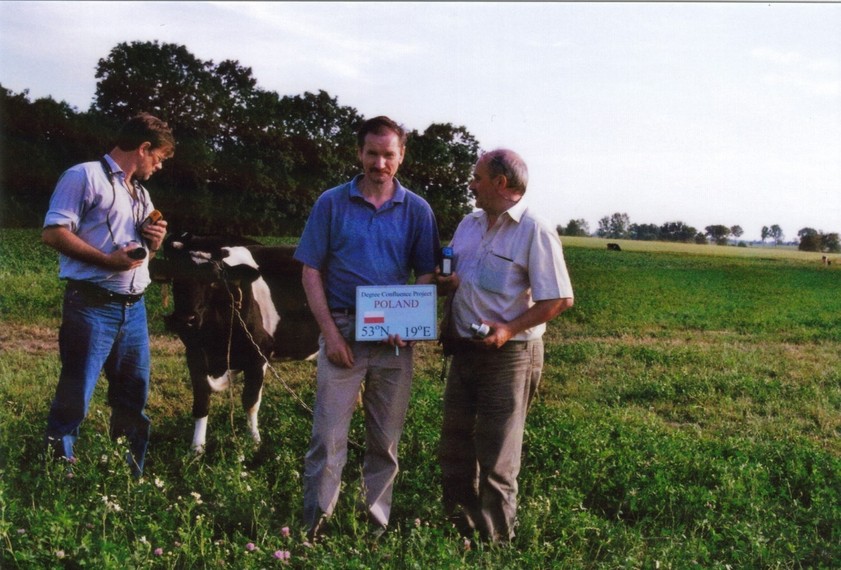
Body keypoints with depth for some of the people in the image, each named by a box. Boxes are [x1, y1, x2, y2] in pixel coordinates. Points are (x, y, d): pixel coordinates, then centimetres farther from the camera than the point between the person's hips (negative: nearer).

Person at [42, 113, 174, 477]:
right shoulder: (86, 176, -5)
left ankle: (130, 479, 22)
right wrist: (108, 260, -20)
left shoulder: (141, 194, 20)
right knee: (74, 399, -5)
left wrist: (153, 244, 4)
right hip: (92, 307, -8)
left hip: (134, 308, 8)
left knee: (133, 400, 12)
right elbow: (53, 232, -14)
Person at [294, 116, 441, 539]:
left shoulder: (417, 211, 5)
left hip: (396, 337, 2)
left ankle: (377, 527, 21)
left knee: (386, 441, 9)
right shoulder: (332, 203, 2)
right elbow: (311, 272, 1)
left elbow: (426, 276, 6)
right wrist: (329, 330, -8)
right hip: (342, 330, -2)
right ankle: (314, 529, 5)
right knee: (328, 437, -4)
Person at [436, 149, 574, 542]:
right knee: (455, 447, 15)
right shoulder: (469, 224, 11)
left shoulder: (535, 232, -13)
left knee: (496, 458, 3)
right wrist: (445, 283, -2)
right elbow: (451, 280, 21)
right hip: (463, 349, 8)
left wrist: (510, 329, -23)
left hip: (508, 355, -8)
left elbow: (560, 299, -16)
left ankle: (494, 541, 17)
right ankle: (459, 527, 31)